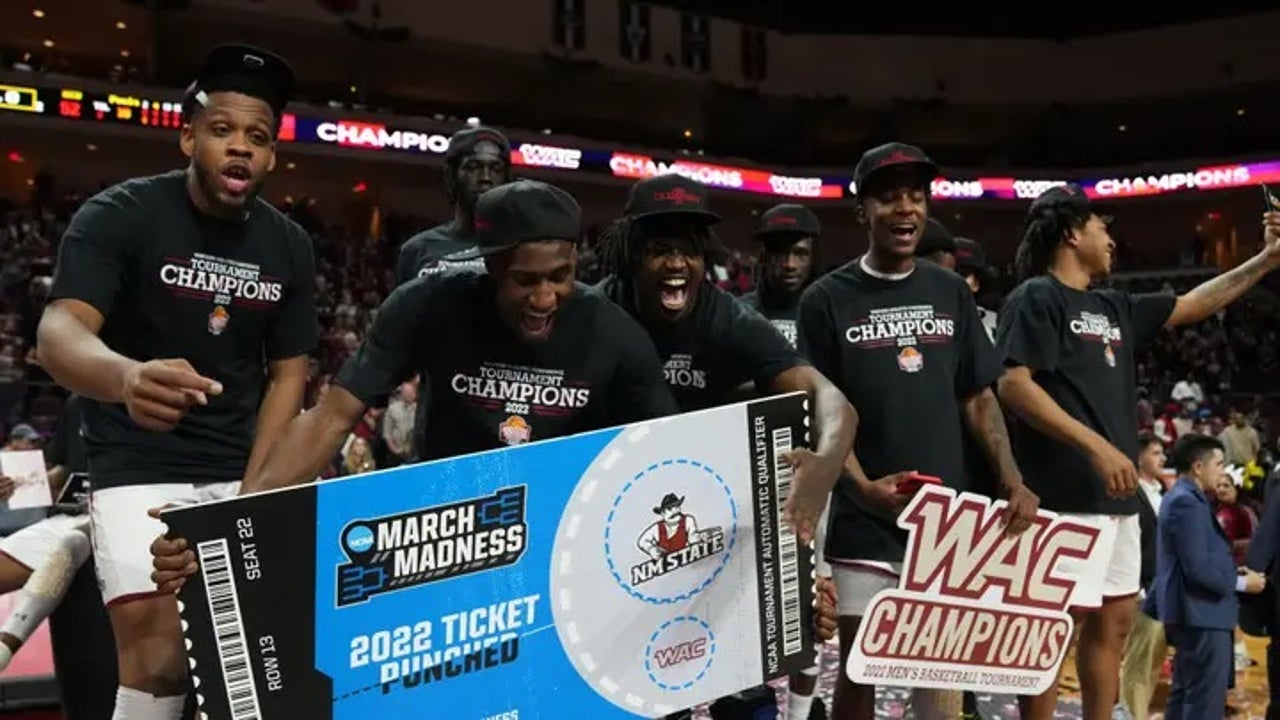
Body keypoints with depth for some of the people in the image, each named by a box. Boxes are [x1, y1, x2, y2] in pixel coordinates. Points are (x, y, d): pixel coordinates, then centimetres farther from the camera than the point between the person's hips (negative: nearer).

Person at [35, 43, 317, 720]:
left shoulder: (289, 247, 0)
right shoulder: (118, 215, -13)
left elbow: (287, 373, 3)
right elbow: (60, 332, -26)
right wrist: (126, 377, -50)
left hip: (239, 471, 4)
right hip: (139, 469, -4)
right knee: (158, 656, -14)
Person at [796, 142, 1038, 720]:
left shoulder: (950, 292, 8)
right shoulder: (827, 299, -4)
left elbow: (977, 397, 10)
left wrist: (1012, 480, -2)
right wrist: (863, 486, -20)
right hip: (866, 519, -3)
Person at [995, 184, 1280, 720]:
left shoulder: (1113, 308, 19)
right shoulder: (1036, 298, -7)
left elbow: (1192, 306, 29)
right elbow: (1013, 385, -18)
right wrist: (1096, 446, -22)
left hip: (1117, 496, 10)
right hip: (1068, 494, -10)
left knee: (1114, 620, 14)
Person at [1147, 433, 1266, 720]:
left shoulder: (1180, 498, 15)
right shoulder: (1187, 502, -18)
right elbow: (1198, 569, -22)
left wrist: (1231, 572, 11)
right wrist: (1241, 583, -9)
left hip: (1194, 613, 11)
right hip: (1201, 614, -11)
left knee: (1186, 694, 16)